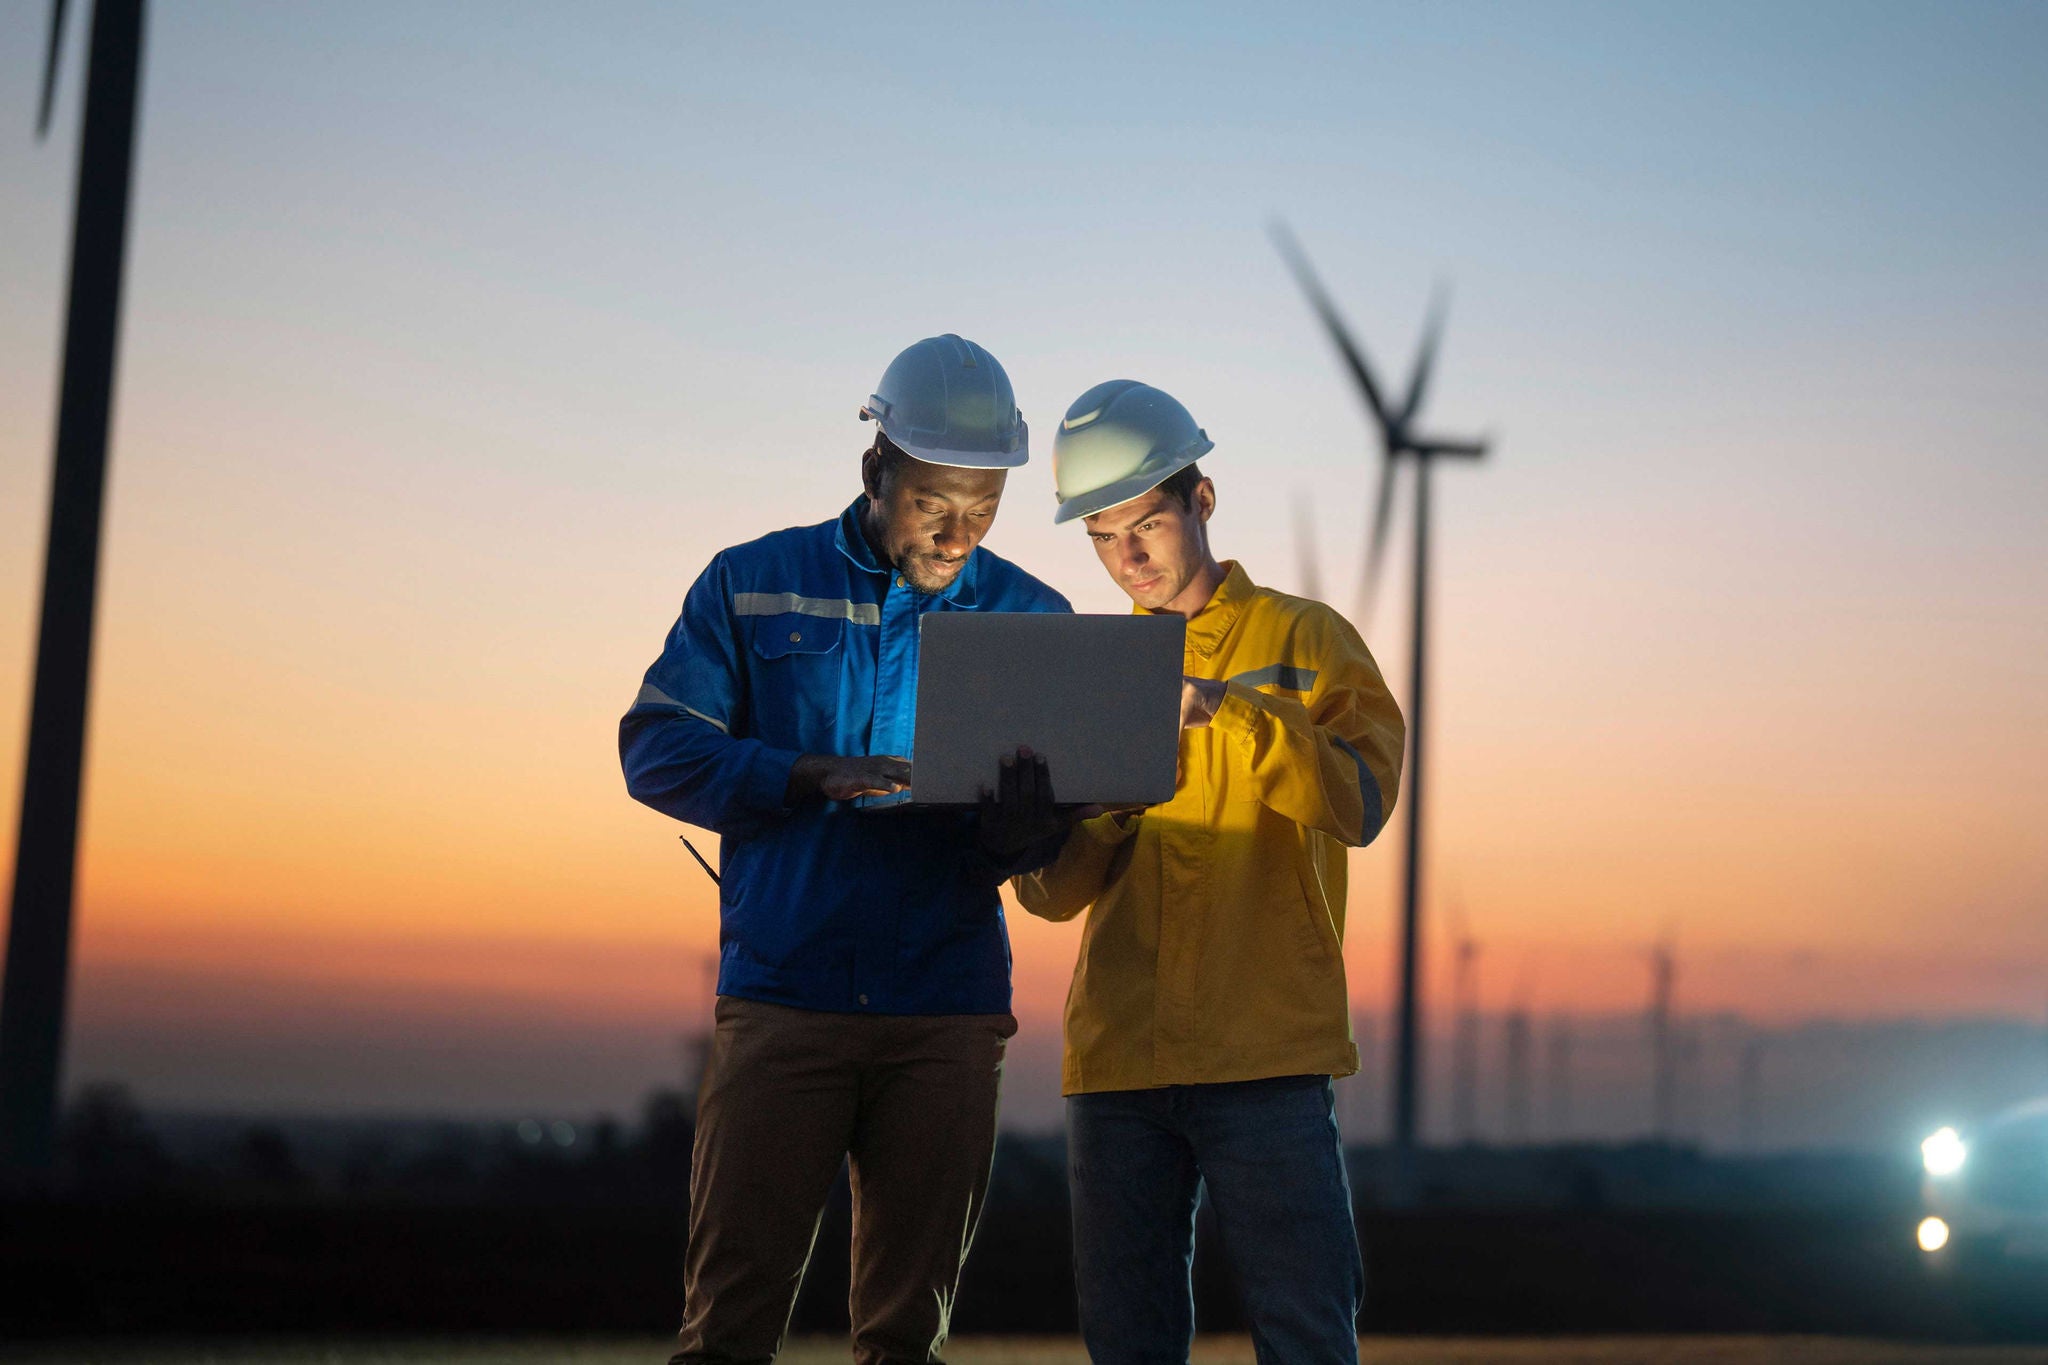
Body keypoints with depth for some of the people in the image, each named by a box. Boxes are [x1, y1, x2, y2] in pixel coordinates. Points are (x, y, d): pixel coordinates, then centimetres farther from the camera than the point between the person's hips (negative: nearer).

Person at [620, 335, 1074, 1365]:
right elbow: (656, 750, 0)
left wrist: (1018, 818, -19)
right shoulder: (753, 585, 6)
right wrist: (815, 778, -15)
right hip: (781, 999, -1)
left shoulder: (1030, 619, 9)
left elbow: (1050, 831, 6)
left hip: (949, 1015, 2)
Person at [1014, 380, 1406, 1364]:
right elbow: (1049, 891, 12)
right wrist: (1093, 819, -10)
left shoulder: (1304, 639, 6)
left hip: (1266, 1058, -4)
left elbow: (1359, 803, -10)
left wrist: (1220, 709, -22)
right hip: (1114, 1060, 4)